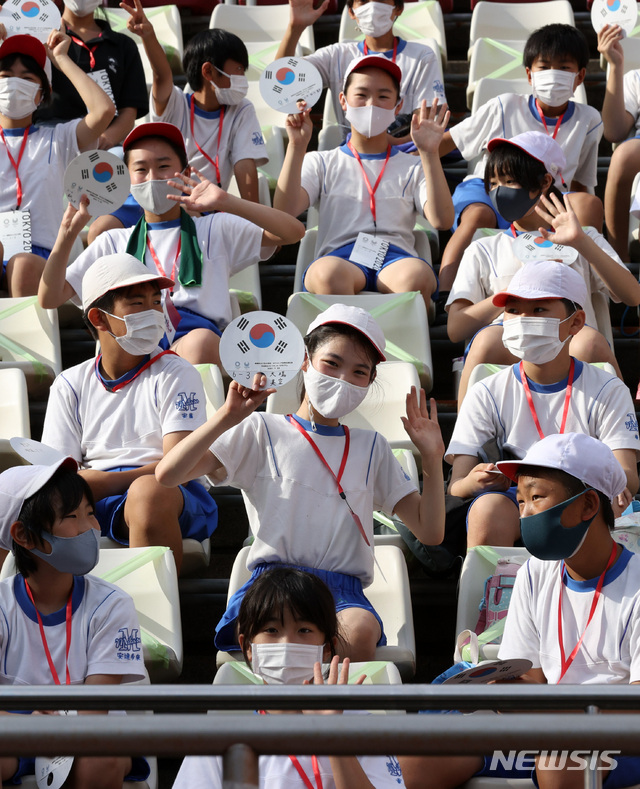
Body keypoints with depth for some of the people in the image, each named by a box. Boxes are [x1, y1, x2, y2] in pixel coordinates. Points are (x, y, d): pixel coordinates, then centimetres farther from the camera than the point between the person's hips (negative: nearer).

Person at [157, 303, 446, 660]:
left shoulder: (371, 448, 25)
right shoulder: (263, 432, 15)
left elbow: (430, 532, 22)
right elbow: (168, 474, 4)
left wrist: (432, 458, 8)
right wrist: (228, 417, -7)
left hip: (344, 589, 2)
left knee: (358, 631, -37)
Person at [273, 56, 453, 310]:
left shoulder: (412, 167, 24)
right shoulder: (321, 163, 24)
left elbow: (441, 219, 4)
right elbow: (285, 210, 5)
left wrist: (429, 153, -4)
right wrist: (296, 147, -2)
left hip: (396, 257, 0)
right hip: (338, 256, 0)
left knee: (416, 275, -39)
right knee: (327, 272, -40)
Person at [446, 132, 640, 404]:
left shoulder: (585, 241, 26)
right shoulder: (483, 251, 26)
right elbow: (456, 328, 10)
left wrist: (582, 243, -2)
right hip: (509, 348, 0)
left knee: (590, 342, -36)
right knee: (487, 339, -36)